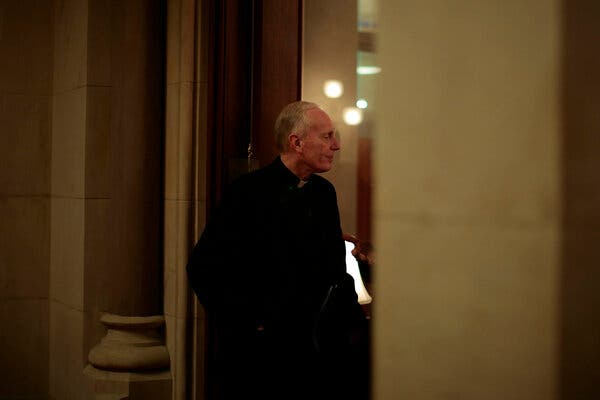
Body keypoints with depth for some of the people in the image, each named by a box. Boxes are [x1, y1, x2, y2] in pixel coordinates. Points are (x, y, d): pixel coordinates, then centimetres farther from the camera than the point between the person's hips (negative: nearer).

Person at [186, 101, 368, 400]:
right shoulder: (248, 191, -9)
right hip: (257, 350, -5)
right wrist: (247, 321, -12)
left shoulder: (324, 192, 9)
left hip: (315, 348, 5)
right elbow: (203, 266, -12)